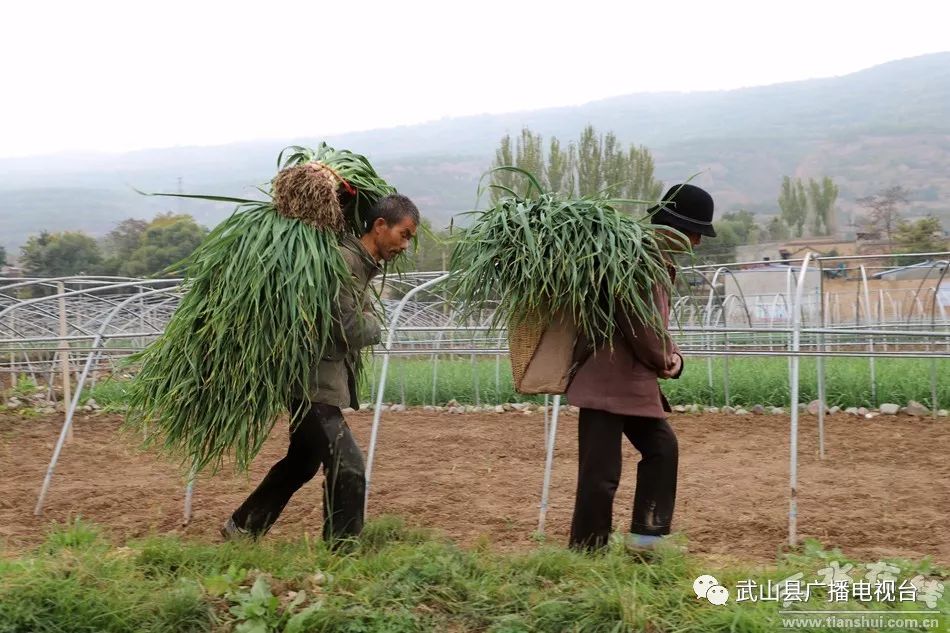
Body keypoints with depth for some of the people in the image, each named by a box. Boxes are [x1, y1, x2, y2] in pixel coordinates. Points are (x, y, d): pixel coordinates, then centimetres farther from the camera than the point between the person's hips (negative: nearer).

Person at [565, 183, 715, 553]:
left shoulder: (661, 264, 17)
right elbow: (636, 321, -21)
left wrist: (670, 356, 3)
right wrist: (663, 360, -6)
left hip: (635, 380, 11)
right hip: (606, 378, -11)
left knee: (662, 448, 15)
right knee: (601, 474, -7)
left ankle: (645, 538, 21)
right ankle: (587, 553, 3)